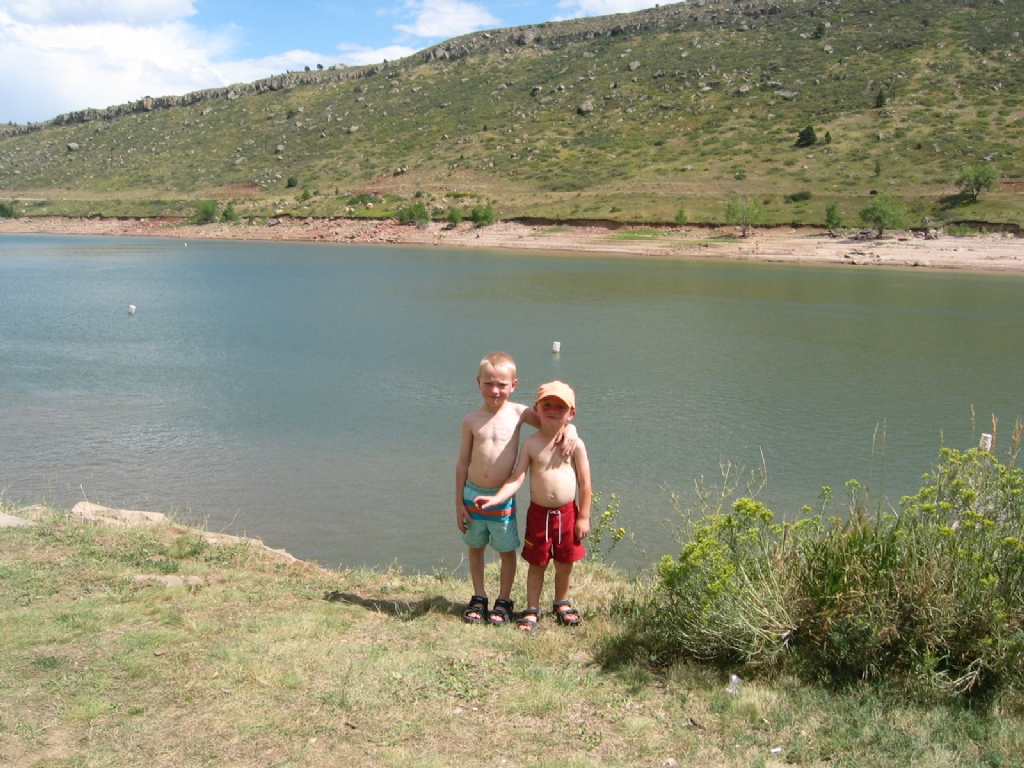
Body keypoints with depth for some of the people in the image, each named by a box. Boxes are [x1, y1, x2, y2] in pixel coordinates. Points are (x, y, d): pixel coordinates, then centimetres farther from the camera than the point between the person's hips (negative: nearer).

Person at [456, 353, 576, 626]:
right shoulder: (471, 421, -4)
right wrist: (459, 503, 1)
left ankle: (504, 601, 25)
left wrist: (569, 429, -23)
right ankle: (479, 598, 32)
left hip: (503, 498, -1)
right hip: (473, 494, 1)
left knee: (507, 550, 9)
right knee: (476, 548, 15)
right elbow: (462, 463, 1)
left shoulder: (519, 413, -7)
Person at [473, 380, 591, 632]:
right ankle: (532, 610, 25)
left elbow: (585, 483, -4)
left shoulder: (575, 445, -7)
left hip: (567, 513, 0)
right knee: (537, 564, 11)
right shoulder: (531, 444, -6)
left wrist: (583, 517, -4)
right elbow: (516, 478, -9)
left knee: (565, 563, 14)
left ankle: (562, 604, 37)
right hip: (538, 513, 0)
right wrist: (497, 498, -23)